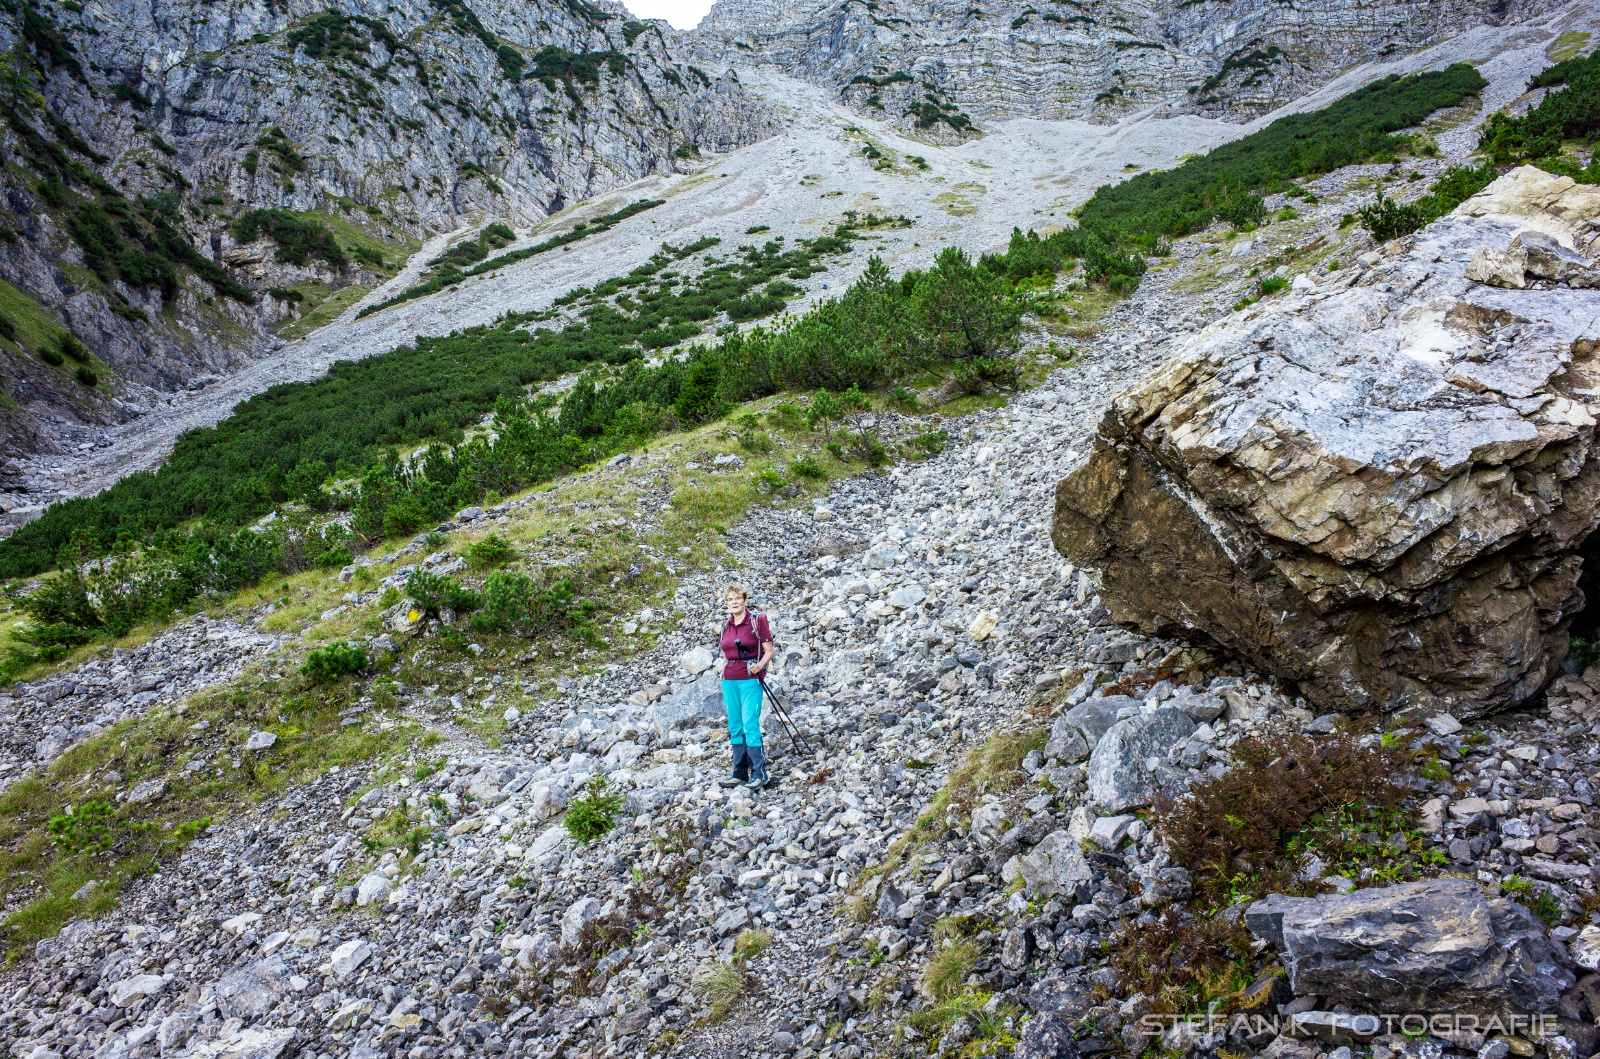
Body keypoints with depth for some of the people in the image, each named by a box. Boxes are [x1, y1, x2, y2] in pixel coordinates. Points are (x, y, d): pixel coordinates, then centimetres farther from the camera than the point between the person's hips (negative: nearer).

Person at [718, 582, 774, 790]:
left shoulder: (757, 621, -4)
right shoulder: (726, 625, 12)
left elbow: (769, 651, -5)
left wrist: (760, 665, -23)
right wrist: (722, 678, 18)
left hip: (750, 679, -6)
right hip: (729, 680, 6)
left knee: (750, 726, -10)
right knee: (734, 727, 6)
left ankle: (759, 773, -5)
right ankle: (740, 772, 12)